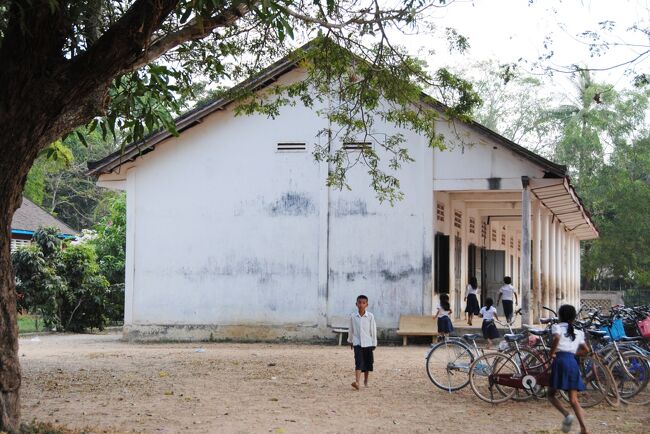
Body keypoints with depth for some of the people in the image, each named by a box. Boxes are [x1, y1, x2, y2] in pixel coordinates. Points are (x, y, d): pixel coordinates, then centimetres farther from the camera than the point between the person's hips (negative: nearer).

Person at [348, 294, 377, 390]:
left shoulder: (370, 316, -5)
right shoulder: (353, 316, -2)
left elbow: (373, 330, 0)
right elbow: (351, 330, 11)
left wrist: (374, 343, 2)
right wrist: (350, 341, 19)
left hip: (368, 343, 1)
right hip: (357, 343, -1)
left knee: (367, 363, 11)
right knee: (358, 362, -14)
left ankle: (366, 381, 30)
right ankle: (357, 382, -24)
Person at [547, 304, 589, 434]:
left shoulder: (557, 327, 5)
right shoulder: (578, 332, 21)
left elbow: (556, 338, -17)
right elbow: (586, 350, 24)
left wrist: (552, 353, -6)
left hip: (560, 360, -4)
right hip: (573, 362, 4)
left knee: (551, 394, 9)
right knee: (573, 399, 3)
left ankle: (567, 415, -16)